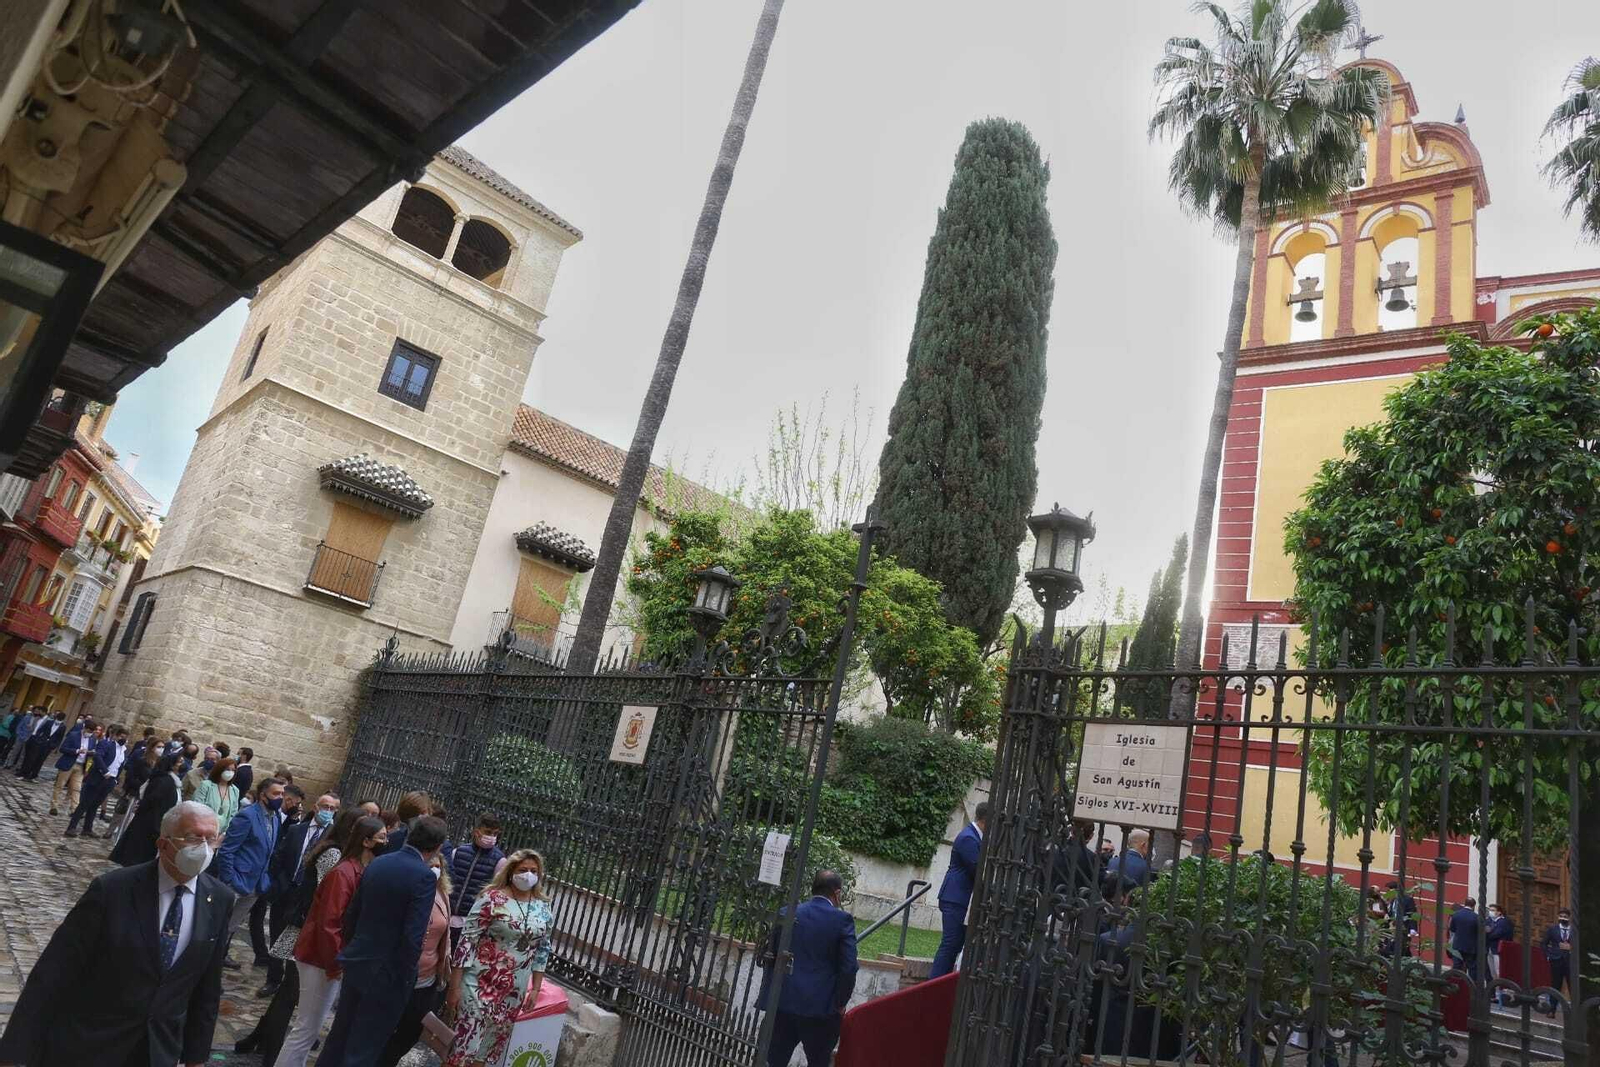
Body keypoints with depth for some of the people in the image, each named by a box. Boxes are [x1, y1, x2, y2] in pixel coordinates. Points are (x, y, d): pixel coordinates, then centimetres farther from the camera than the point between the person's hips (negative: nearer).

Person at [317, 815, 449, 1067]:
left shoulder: (377, 863, 2)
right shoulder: (424, 876, -20)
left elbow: (351, 914, 9)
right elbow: (413, 936, -22)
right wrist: (404, 977, -10)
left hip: (357, 963, 7)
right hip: (387, 973, -7)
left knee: (339, 1035, 22)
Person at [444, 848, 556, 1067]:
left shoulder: (543, 907, 3)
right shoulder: (493, 898, -13)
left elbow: (542, 949, 10)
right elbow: (467, 940, -12)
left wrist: (535, 989, 8)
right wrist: (455, 985, -13)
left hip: (514, 991, 5)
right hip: (480, 983, -5)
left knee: (489, 1046, 14)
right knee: (465, 1043, -2)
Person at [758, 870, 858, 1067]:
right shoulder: (842, 919, -7)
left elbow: (769, 956, 8)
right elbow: (848, 967, -12)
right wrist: (840, 1003, 0)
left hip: (783, 1003, 3)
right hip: (822, 1007, -3)